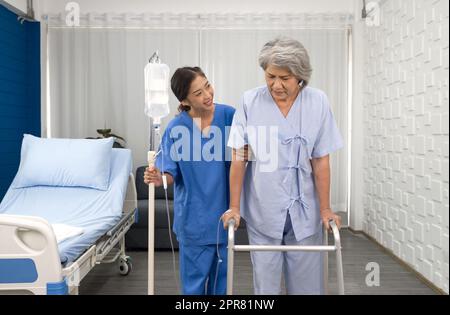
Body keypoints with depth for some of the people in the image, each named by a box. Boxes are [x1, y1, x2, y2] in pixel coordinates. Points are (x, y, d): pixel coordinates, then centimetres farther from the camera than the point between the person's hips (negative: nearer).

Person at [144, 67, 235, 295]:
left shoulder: (229, 115, -8)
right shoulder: (176, 128, -13)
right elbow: (171, 173, -9)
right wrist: (159, 178, -30)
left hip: (224, 210, 3)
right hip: (195, 215, -2)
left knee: (221, 272, 19)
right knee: (195, 276, 10)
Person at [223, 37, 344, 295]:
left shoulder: (318, 102, -5)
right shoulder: (250, 102, -8)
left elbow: (321, 161, -3)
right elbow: (239, 158, -5)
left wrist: (325, 208, -1)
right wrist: (234, 207, -4)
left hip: (304, 211, 1)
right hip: (262, 211, 0)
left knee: (308, 282, 12)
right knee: (265, 283, 10)